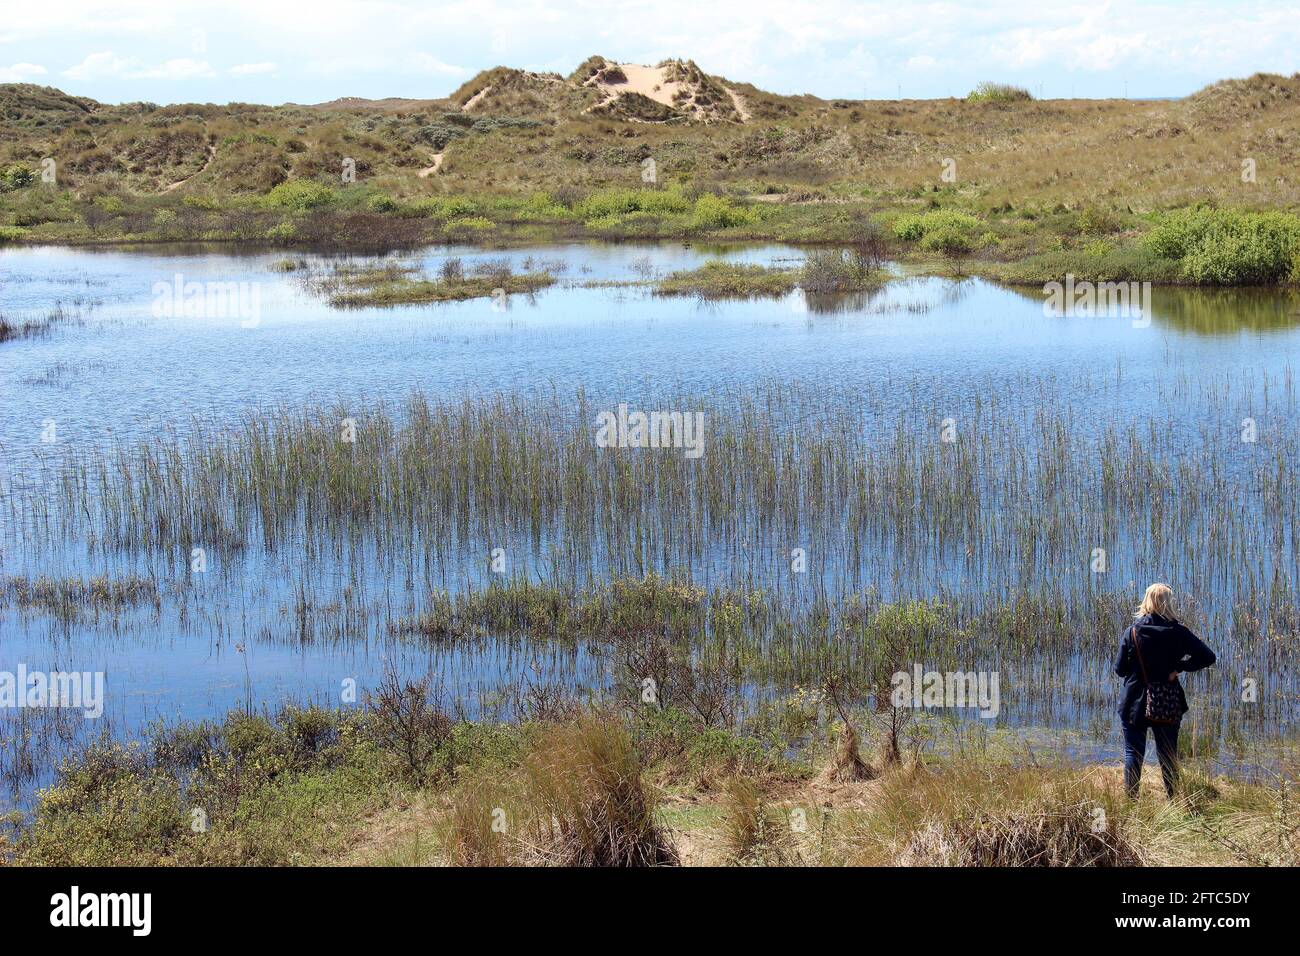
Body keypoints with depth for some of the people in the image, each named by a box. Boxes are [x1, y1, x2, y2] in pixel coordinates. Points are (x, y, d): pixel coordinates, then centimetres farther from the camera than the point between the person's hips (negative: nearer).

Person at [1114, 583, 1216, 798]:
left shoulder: (1132, 631, -9)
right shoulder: (1178, 632, -7)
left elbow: (1119, 669, -5)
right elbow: (1207, 657, -9)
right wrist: (1180, 667, -5)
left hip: (1135, 705, -1)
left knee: (1133, 753, 9)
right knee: (1168, 756, 12)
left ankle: (1131, 799, 8)